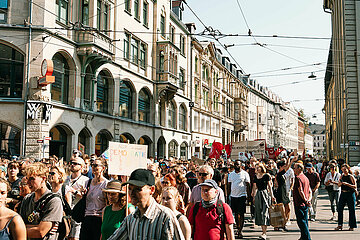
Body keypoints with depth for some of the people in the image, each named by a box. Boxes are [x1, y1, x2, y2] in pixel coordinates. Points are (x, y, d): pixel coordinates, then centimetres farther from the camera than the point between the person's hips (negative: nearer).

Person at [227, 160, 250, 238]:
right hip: (233, 196, 4)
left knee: (241, 214, -4)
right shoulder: (231, 174, 10)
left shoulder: (245, 174, -1)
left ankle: (240, 231, -1)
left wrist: (248, 195, -7)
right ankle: (238, 227, 25)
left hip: (242, 196, -4)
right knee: (235, 213, 10)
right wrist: (228, 195, 6)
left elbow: (248, 185, -1)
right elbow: (229, 185, 12)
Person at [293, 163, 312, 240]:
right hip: (305, 204, 9)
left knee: (301, 221, -5)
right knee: (305, 221, 15)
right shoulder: (306, 178, 15)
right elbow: (309, 191, 14)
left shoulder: (298, 178, -15)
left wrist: (305, 200, -17)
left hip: (299, 203, -9)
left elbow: (300, 191, -22)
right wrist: (309, 199, 1)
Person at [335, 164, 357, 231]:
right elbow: (339, 185, 14)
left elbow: (355, 186, -10)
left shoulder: (351, 177, -6)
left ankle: (352, 226, 9)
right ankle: (340, 225, 10)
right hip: (343, 194, 5)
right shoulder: (342, 176, 9)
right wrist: (341, 183, -7)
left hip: (350, 194, -5)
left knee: (351, 210, 0)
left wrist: (347, 184, -21)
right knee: (340, 209, 2)